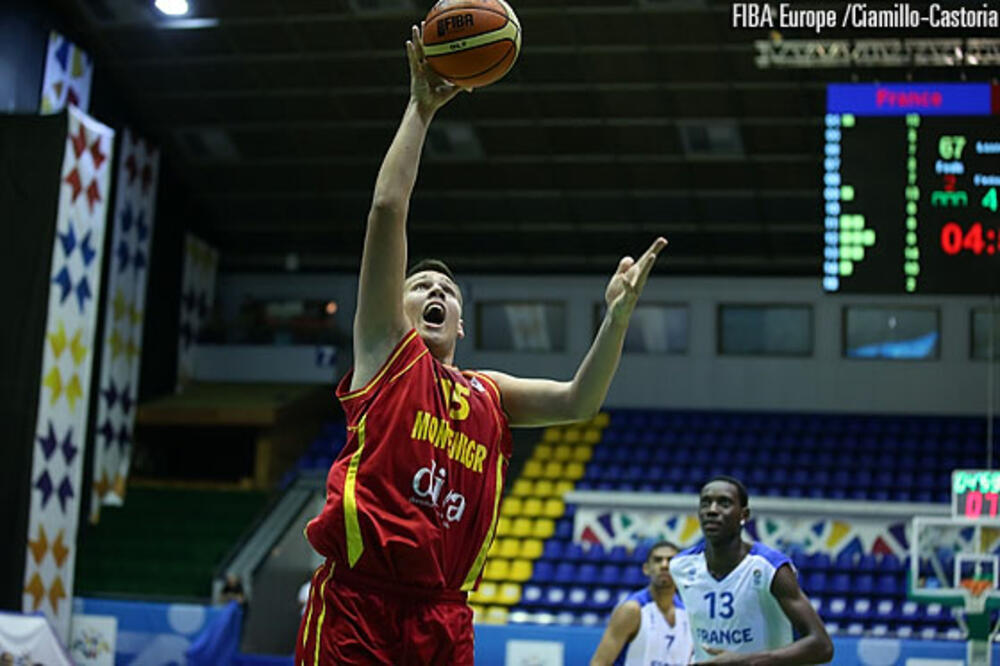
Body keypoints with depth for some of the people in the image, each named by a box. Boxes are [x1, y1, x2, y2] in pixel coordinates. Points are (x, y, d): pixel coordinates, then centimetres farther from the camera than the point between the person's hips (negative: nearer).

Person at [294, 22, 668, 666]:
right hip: (356, 604, -4)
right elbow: (387, 208, 1)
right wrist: (421, 109, 2)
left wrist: (618, 314, -4)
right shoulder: (386, 352, 9)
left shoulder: (489, 393, 21)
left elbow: (578, 400, 8)